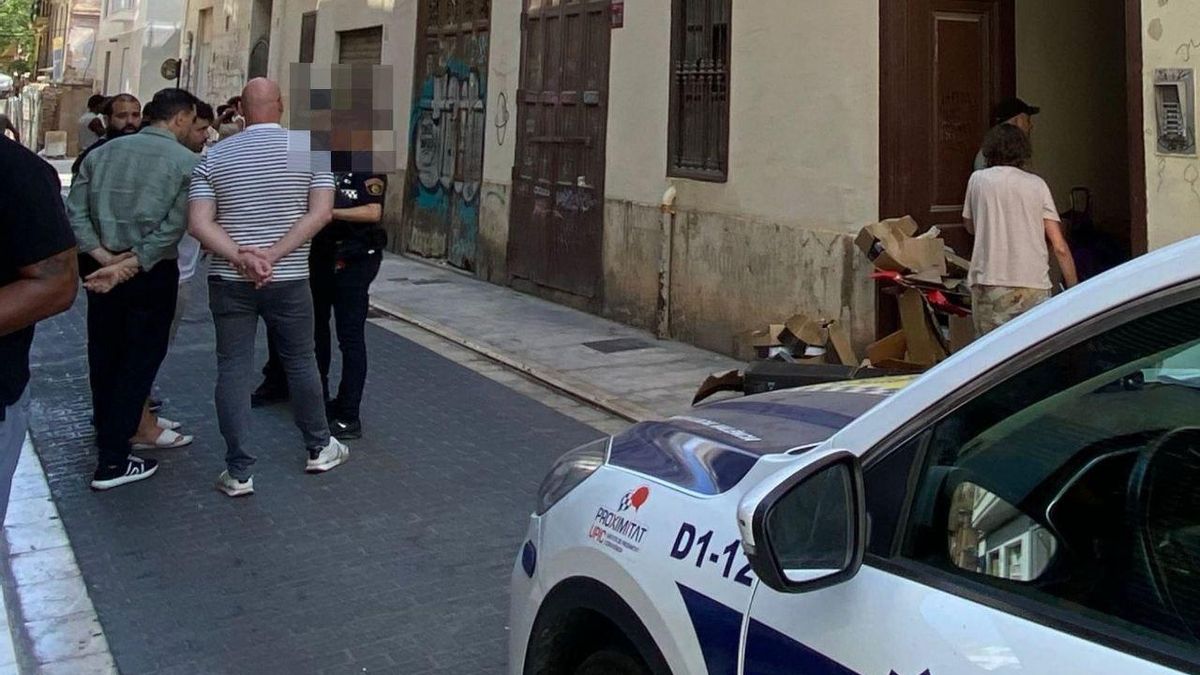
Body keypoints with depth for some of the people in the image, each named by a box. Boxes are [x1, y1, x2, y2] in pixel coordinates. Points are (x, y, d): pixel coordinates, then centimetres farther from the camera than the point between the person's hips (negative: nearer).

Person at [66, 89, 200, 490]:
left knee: (104, 359, 16)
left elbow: (75, 210, -1)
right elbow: (173, 226, -18)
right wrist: (129, 267, -17)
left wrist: (104, 256, -7)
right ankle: (112, 461, 4)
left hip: (102, 270, 5)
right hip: (153, 273, -5)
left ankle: (113, 437, 31)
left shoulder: (102, 153, 7)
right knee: (140, 361, 4)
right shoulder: (187, 162, -7)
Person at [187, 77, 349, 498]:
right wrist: (273, 255, -16)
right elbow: (321, 212, -12)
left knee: (233, 370, 5)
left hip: (229, 281, 0)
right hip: (290, 280, 0)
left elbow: (198, 223, -9)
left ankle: (239, 472, 7)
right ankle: (319, 448, 29)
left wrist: (241, 258, -18)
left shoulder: (214, 156, 0)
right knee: (301, 362, 15)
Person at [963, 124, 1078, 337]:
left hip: (990, 285, -1)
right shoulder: (1037, 184, 8)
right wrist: (1075, 290, 9)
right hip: (1034, 287, 1)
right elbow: (1060, 247, 4)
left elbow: (970, 225, 23)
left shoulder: (978, 179, 6)